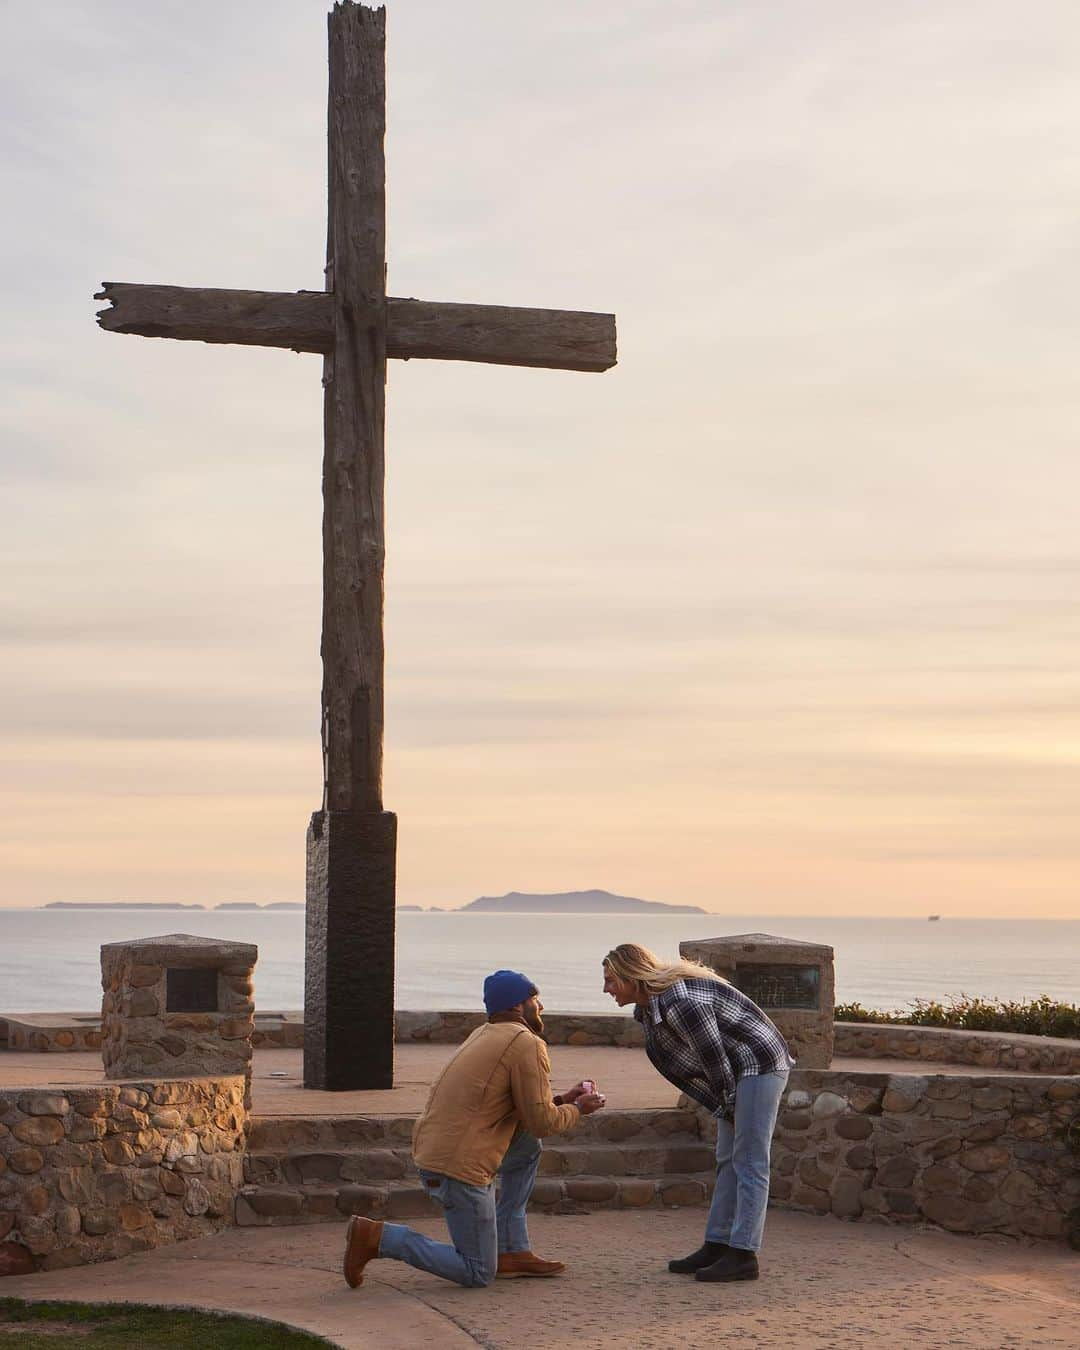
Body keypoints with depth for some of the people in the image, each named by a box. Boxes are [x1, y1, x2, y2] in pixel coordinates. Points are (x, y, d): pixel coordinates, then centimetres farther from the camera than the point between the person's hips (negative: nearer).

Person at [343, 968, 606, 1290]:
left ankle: (512, 1251, 20)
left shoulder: (485, 1034, 18)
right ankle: (376, 1236, -7)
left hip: (429, 1151, 9)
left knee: (527, 1148, 24)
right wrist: (577, 1110, 8)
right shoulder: (527, 1044, -10)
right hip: (460, 1167, -9)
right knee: (478, 1274, 2)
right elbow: (542, 1123, -9)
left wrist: (561, 1100, 23)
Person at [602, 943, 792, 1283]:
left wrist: (730, 1107, -6)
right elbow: (695, 1065, 12)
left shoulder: (680, 1002, -26)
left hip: (761, 1063, -10)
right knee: (728, 1161, 11)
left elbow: (714, 1058, -19)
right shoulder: (650, 1008, 6)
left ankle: (743, 1255, -10)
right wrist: (726, 1110, 9)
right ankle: (717, 1246, 15)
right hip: (740, 1072, 10)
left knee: (749, 1163, -10)